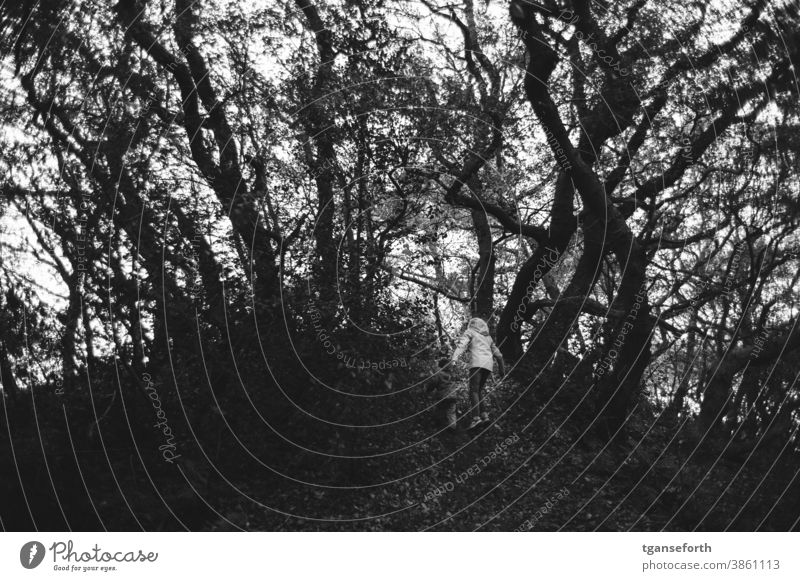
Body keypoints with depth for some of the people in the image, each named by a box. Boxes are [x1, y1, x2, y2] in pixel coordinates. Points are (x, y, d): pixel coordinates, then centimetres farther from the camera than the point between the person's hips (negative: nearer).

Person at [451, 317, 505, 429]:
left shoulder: (469, 332, 14)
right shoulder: (488, 337, 30)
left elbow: (461, 345, -5)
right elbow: (497, 353, 31)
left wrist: (453, 359, -18)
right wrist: (502, 368, 39)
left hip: (477, 363, -6)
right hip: (488, 364, 6)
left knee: (474, 390, -12)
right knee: (479, 390, 13)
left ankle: (476, 417, -28)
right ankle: (484, 414, -2)